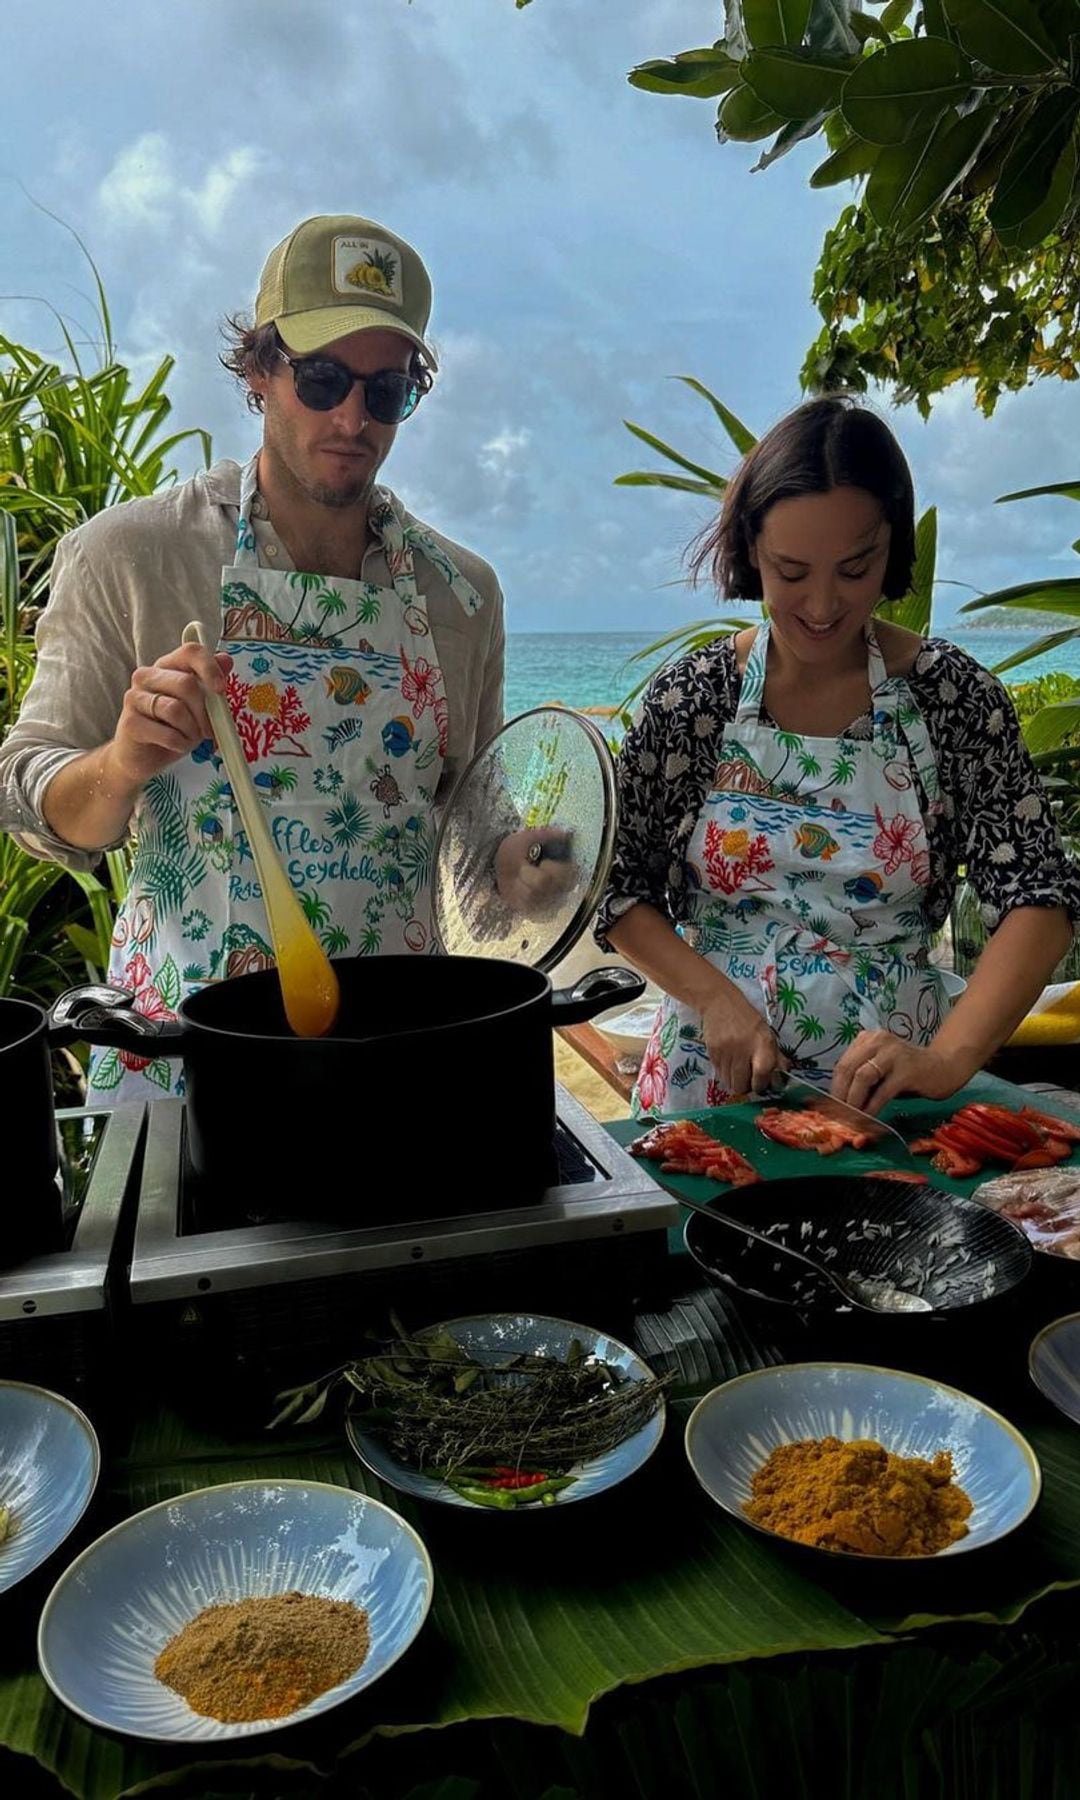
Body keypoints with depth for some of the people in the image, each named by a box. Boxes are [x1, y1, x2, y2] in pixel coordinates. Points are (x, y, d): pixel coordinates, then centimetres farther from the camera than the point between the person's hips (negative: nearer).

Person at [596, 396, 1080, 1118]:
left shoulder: (953, 693, -8)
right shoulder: (693, 694, -7)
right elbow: (618, 886, -3)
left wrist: (949, 1059, -25)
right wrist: (715, 999, -17)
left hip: (888, 1094, 0)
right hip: (712, 1086, 0)